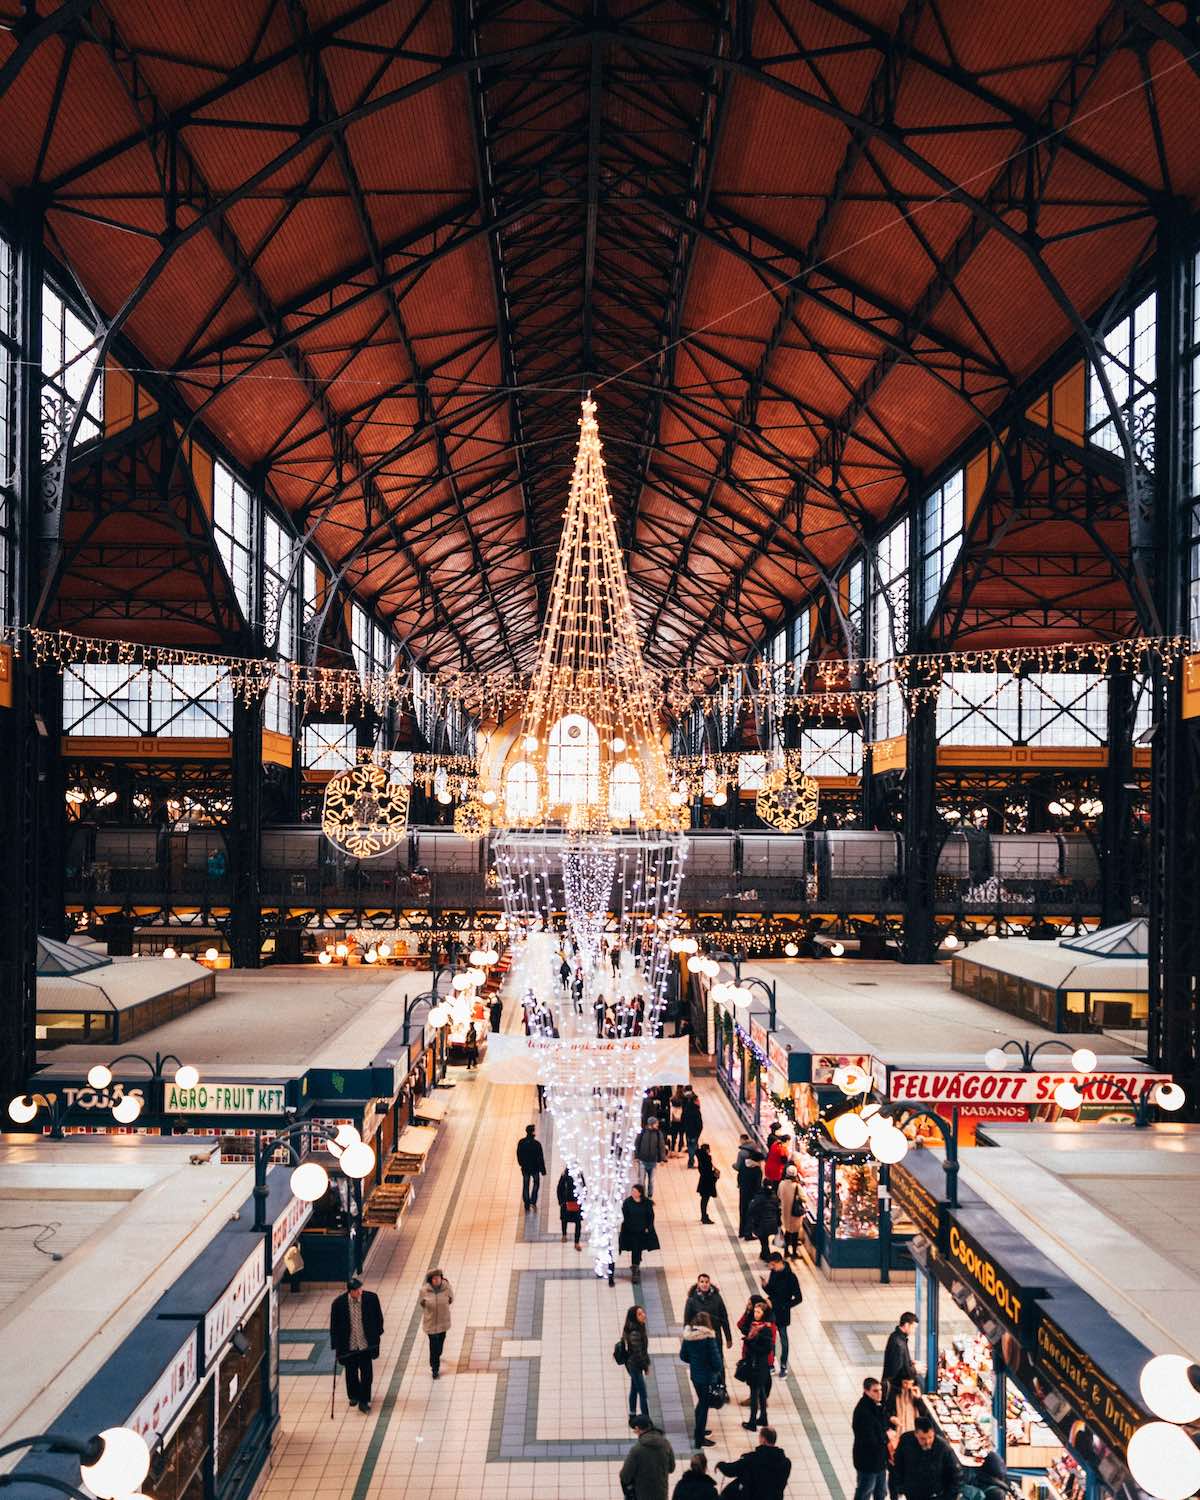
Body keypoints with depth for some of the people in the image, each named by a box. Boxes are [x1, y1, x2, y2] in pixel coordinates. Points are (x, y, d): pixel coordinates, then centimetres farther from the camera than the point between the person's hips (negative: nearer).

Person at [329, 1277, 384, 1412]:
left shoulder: (371, 1298, -14)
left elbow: (378, 1317, 3)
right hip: (348, 1346, 0)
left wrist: (377, 1333, 10)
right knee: (351, 1373, 17)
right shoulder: (338, 1303, -17)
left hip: (366, 1345, 0)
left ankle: (364, 1401, 22)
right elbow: (334, 1326, -6)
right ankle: (354, 1396, 44)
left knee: (366, 1374, 3)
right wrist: (336, 1347, -3)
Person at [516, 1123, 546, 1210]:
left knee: (526, 1186, 11)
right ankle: (533, 1201, 11)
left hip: (525, 1168, 2)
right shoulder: (536, 1144, -18)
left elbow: (518, 1155, 3)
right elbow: (540, 1158, -13)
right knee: (536, 1183, 19)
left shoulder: (521, 1142, -8)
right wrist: (543, 1170, -6)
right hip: (535, 1167, -2)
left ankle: (527, 1205, 12)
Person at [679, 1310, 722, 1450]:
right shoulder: (708, 1337, -23)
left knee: (701, 1401, 26)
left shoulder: (688, 1336, -5)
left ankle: (699, 1431, 40)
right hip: (707, 1376, -6)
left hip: (694, 1374, 6)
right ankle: (699, 1439, 16)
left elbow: (683, 1356, 4)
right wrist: (719, 1369, 0)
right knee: (704, 1405, 8)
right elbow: (716, 1358, -20)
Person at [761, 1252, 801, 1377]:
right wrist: (765, 1286, -11)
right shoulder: (772, 1273, -1)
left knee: (783, 1339, 9)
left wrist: (784, 1306, -18)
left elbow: (798, 1298, -14)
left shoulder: (790, 1276, -18)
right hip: (771, 1311, 5)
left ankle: (783, 1367, 24)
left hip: (782, 1314, -5)